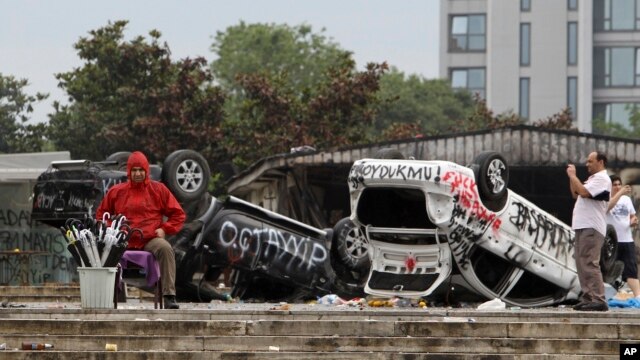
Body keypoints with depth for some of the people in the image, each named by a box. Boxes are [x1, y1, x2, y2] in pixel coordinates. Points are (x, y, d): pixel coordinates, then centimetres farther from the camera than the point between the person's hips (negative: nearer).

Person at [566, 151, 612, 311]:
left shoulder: (602, 179, -9)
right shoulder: (593, 178, 23)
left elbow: (583, 192, -21)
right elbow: (576, 194, 25)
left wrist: (573, 176, -10)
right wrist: (571, 178, 12)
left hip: (592, 228, -11)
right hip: (583, 226, 11)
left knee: (589, 263, -16)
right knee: (582, 263, 10)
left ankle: (598, 300, -20)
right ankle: (588, 298, 12)